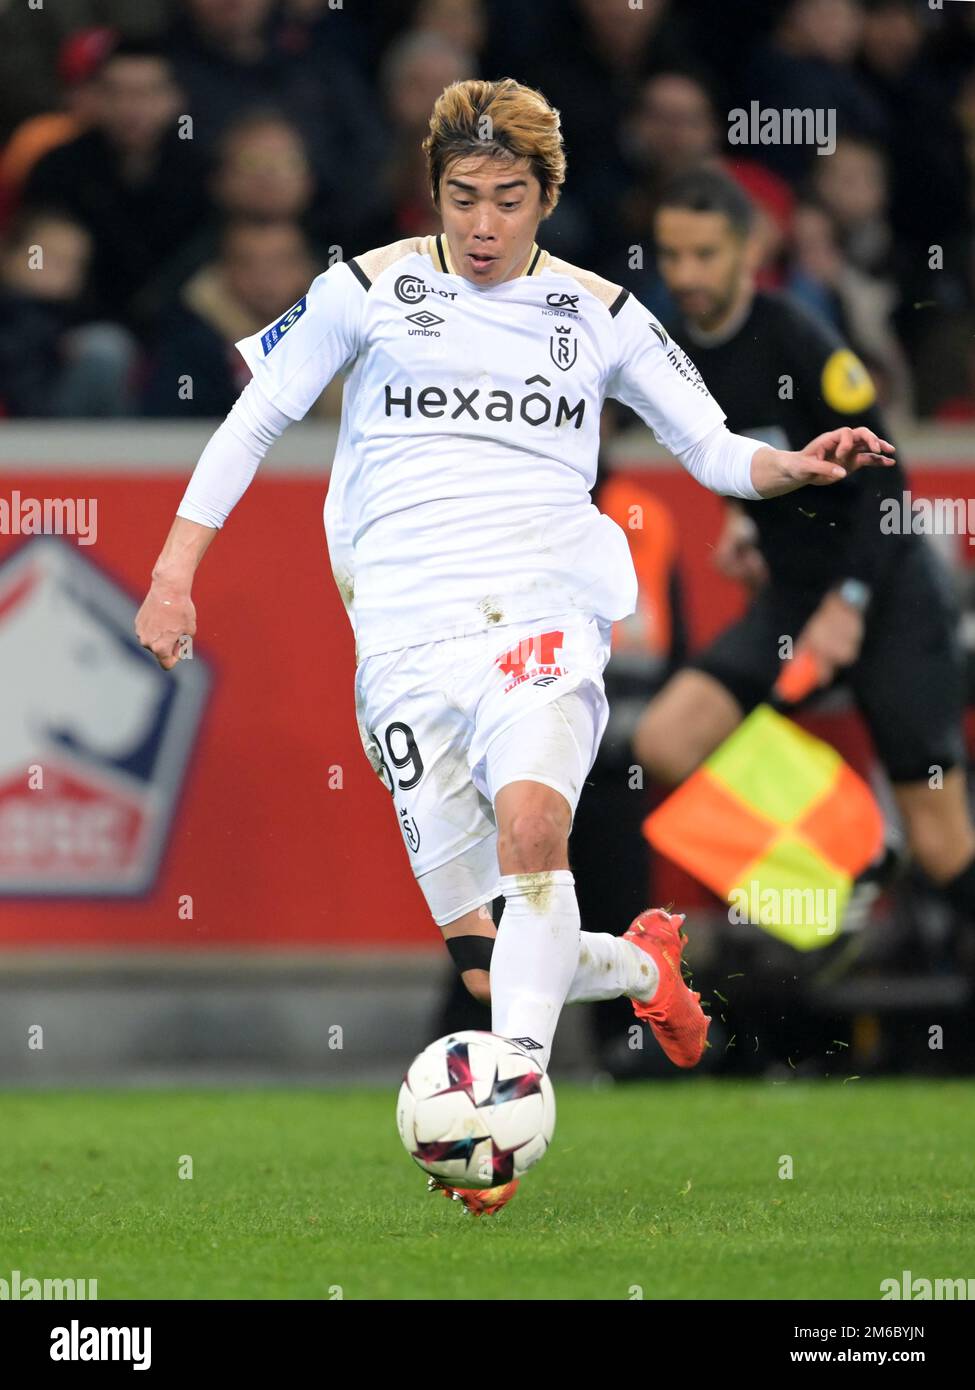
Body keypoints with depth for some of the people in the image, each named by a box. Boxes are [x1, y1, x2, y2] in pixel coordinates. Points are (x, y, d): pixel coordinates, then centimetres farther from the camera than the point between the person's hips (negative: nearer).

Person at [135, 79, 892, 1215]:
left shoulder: (596, 314, 10)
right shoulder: (369, 291, 7)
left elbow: (713, 450, 14)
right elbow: (255, 416, 13)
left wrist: (796, 466, -8)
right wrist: (175, 572, 7)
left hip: (540, 620, -1)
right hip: (405, 648, 1)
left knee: (531, 822, -33)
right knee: (485, 966, -3)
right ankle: (646, 967, 29)